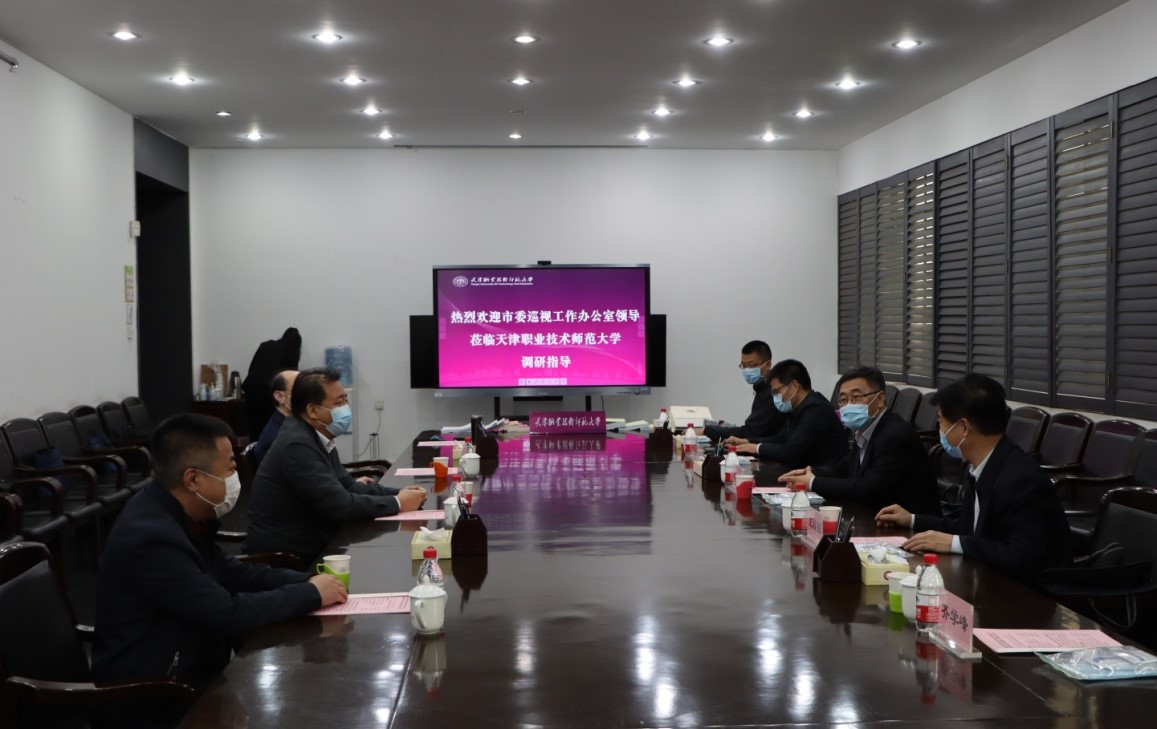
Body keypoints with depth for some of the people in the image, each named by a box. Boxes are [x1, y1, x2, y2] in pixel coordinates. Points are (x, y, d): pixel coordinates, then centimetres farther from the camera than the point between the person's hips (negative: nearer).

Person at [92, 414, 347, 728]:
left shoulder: (178, 513, 0)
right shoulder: (150, 537, -28)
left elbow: (230, 572, 11)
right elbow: (229, 614, -26)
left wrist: (304, 581, -2)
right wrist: (311, 594, -15)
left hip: (184, 674, 8)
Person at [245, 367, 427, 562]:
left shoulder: (315, 437, 6)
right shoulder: (297, 445, -21)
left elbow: (348, 485, 12)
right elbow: (340, 505, -23)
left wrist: (397, 493, -1)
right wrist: (397, 503, -14)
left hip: (309, 544, 8)